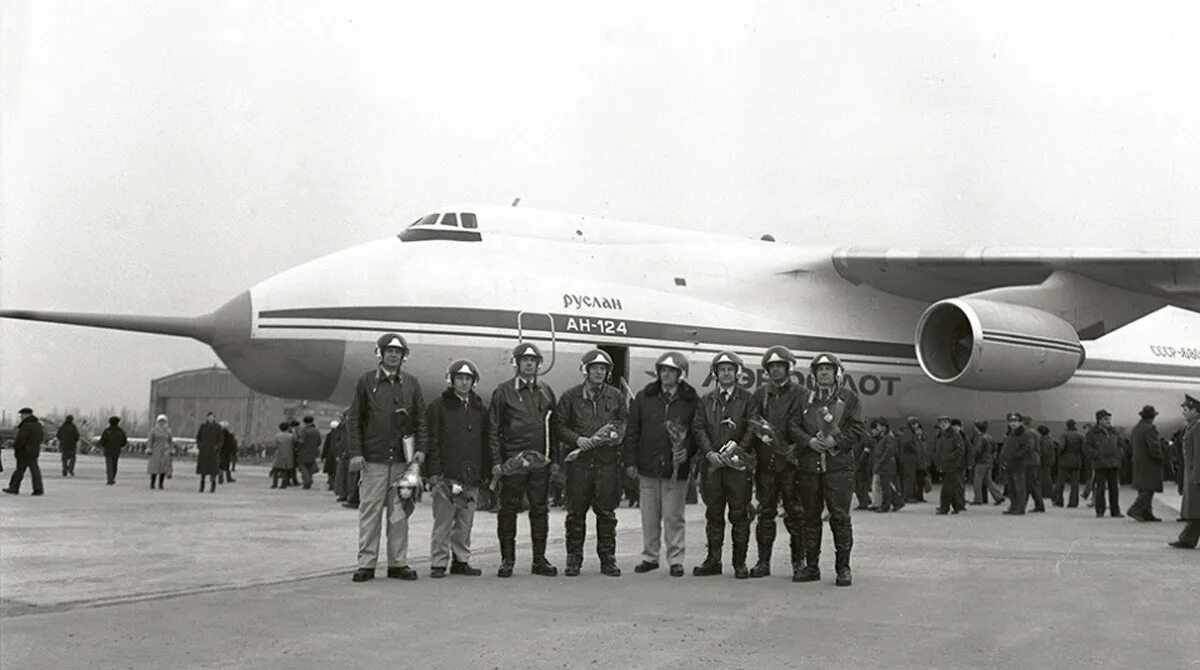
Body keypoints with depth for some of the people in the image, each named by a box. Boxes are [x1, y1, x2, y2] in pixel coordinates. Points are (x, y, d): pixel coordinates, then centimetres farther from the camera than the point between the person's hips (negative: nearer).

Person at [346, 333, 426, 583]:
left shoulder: (411, 383, 10)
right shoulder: (366, 381, 4)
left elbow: (421, 419, 12)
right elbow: (353, 419, 3)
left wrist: (420, 448, 0)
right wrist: (355, 452, -5)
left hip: (402, 460, 2)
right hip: (373, 460, -2)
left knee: (399, 513, 5)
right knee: (370, 511, -2)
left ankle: (398, 563, 11)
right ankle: (366, 564, 4)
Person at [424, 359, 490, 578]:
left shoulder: (480, 409, 15)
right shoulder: (438, 407, 2)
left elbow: (485, 444, 18)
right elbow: (431, 442, -2)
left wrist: (485, 473, 11)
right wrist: (434, 472, -10)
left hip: (472, 477, 4)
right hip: (446, 475, -4)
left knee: (465, 523, 8)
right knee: (443, 522, -4)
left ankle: (461, 561, 16)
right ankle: (438, 563, 2)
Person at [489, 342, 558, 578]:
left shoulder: (546, 391, 13)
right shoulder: (503, 391, 1)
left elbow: (553, 426, 15)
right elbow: (493, 428, 0)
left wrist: (554, 459, 9)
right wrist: (496, 461, -7)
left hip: (541, 461, 3)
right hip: (512, 459, -3)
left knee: (540, 509, 5)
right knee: (509, 510, 0)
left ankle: (539, 560, 12)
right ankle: (507, 560, 8)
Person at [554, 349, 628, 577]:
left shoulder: (616, 396, 11)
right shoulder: (571, 396, 6)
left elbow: (626, 422, 12)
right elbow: (559, 425, 5)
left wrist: (616, 434, -9)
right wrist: (577, 439, -10)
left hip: (608, 462, 1)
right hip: (578, 461, -1)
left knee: (606, 512, 3)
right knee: (576, 512, 2)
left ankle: (607, 558, 11)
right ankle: (573, 558, 11)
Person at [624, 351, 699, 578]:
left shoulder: (691, 401, 1)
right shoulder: (644, 397, 8)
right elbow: (632, 431, 9)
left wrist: (688, 452, -12)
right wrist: (630, 461, 3)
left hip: (676, 468, -3)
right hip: (648, 467, 3)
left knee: (673, 517, 0)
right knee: (649, 517, 10)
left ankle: (676, 560, 9)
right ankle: (650, 557, 21)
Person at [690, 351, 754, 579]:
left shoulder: (747, 399, 5)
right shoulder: (706, 400, 14)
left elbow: (752, 430, -1)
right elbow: (698, 428, 7)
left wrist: (736, 451, -13)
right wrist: (710, 453, -8)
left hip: (738, 465, -3)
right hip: (712, 464, 3)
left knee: (739, 515, -1)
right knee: (713, 514, 7)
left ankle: (740, 562, 5)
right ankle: (713, 560, 14)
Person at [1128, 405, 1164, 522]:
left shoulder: (1135, 428, 10)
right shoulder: (1150, 429, -17)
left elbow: (1131, 444, 19)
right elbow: (1154, 448, -22)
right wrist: (1161, 459, -8)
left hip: (1139, 463, 9)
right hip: (1149, 464, -9)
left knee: (1144, 490, 11)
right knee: (1148, 489, -8)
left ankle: (1146, 514, 13)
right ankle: (1134, 510, -16)